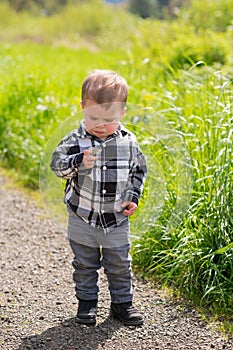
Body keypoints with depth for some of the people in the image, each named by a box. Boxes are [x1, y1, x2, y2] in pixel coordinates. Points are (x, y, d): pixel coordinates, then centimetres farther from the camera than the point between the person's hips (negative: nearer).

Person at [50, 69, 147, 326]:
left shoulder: (128, 142, -5)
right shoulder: (76, 141, -11)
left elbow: (139, 171, 7)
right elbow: (57, 164, -19)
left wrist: (133, 198, -4)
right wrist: (78, 162, -37)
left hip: (117, 218, 1)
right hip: (82, 218, -1)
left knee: (119, 265, 12)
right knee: (84, 264, 13)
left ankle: (122, 303, 29)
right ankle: (87, 301, 30)